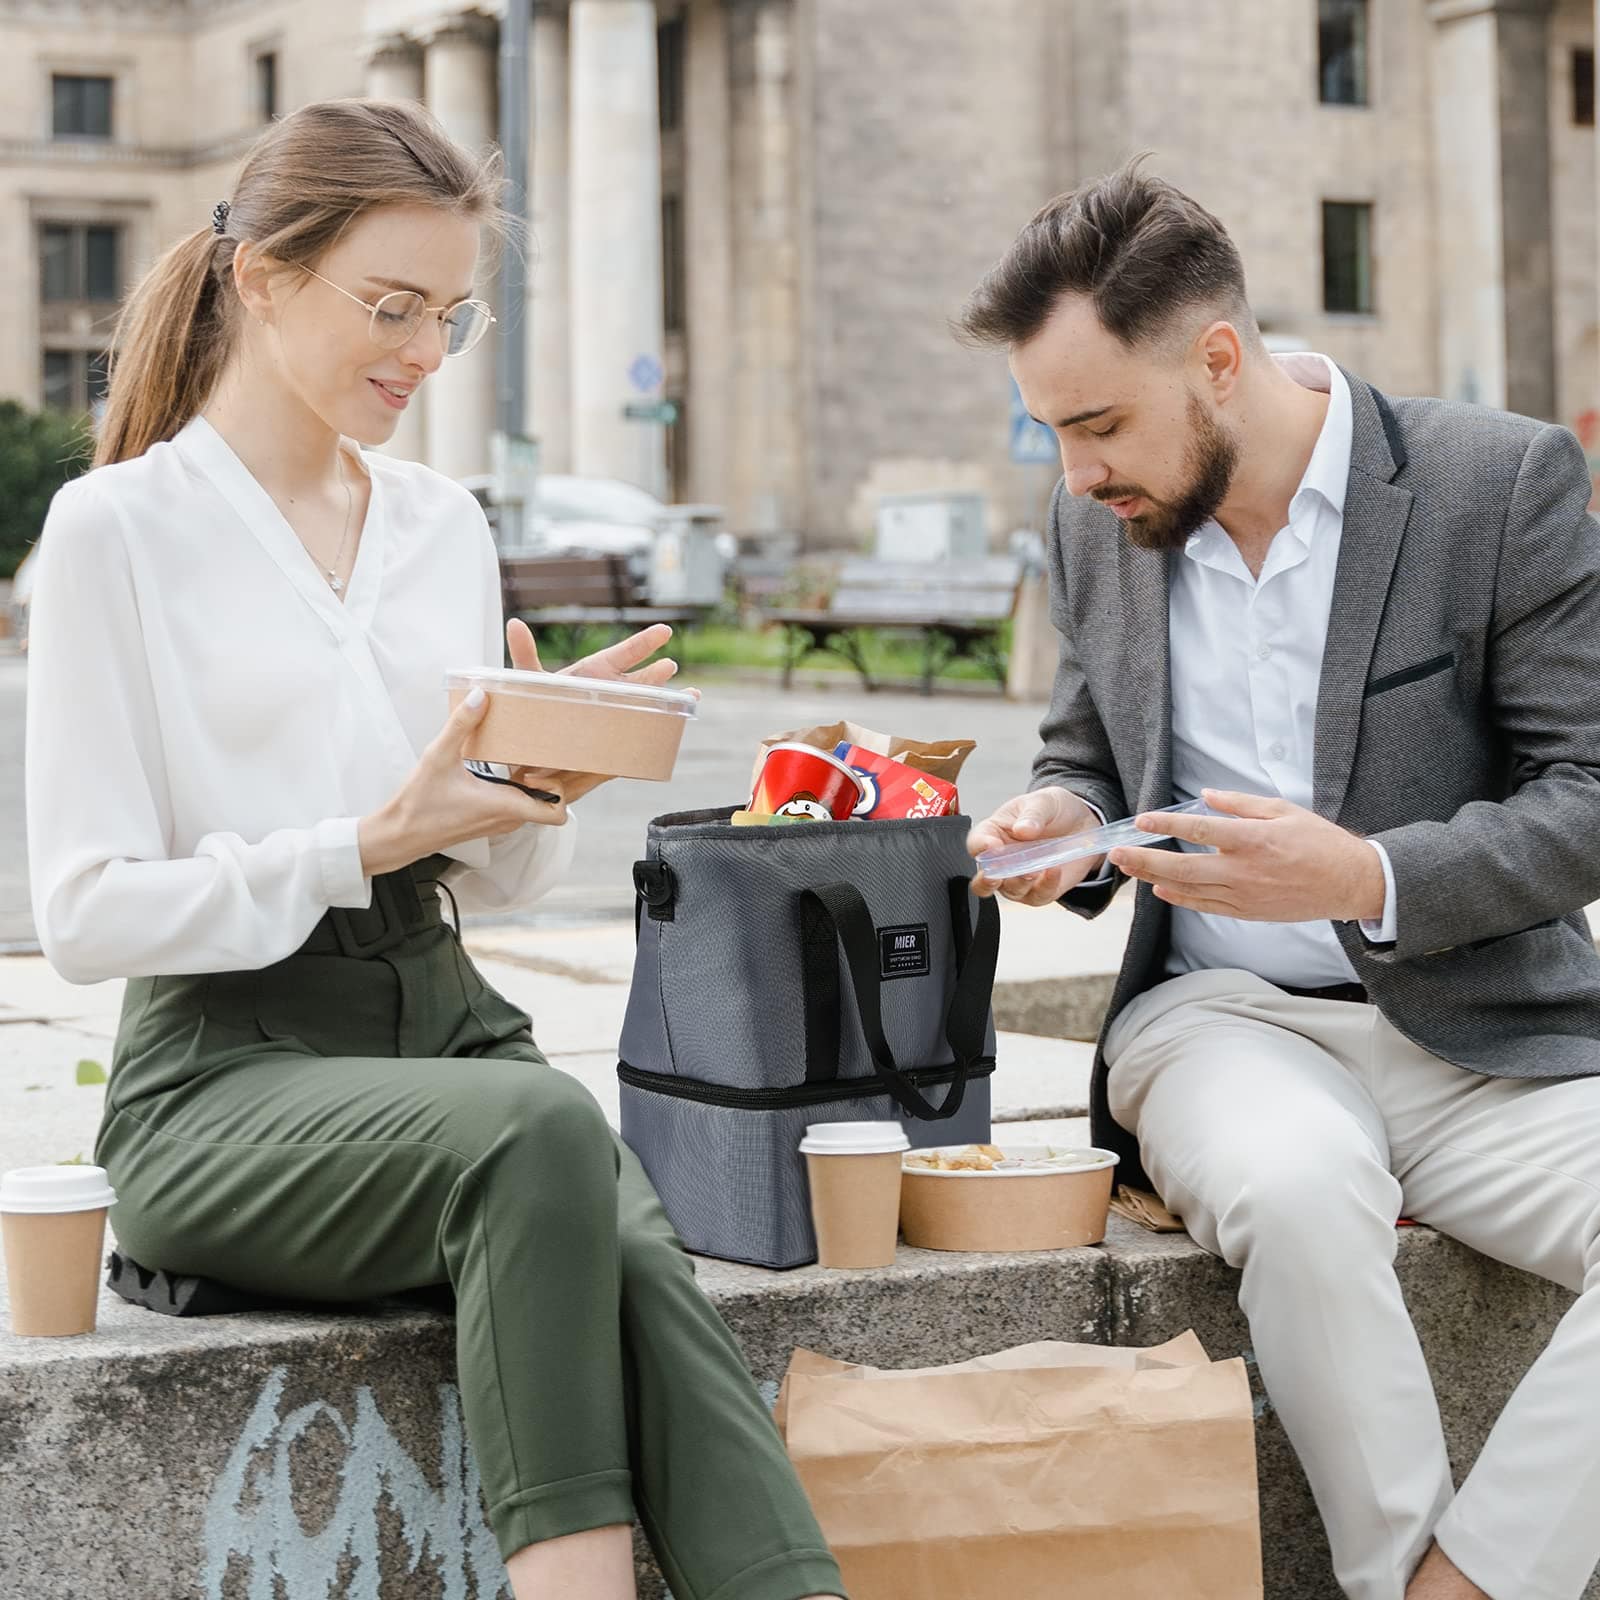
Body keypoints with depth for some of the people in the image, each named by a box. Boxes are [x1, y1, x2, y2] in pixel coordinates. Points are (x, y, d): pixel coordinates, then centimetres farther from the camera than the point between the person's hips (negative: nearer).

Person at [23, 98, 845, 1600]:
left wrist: (541, 789, -3)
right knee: (542, 1130, -36)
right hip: (227, 1072, -4)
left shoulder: (446, 526, 16)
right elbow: (88, 911, -7)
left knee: (639, 1264, -28)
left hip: (444, 1020, 5)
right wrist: (368, 843, -16)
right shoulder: (118, 527, -1)